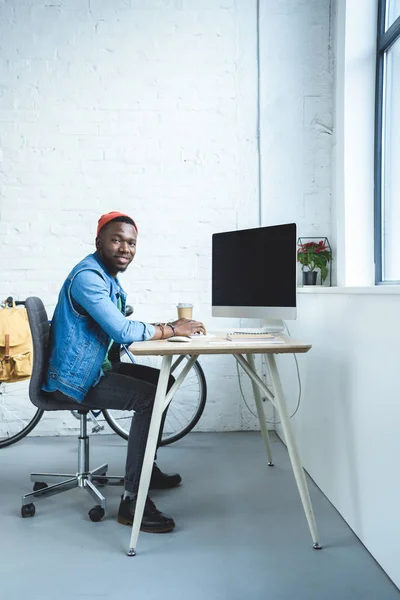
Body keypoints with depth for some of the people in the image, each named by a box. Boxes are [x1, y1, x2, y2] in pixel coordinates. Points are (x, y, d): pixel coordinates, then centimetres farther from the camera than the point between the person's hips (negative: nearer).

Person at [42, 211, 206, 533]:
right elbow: (122, 331, -28)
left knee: (163, 382, 14)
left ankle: (146, 467, 25)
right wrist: (171, 330, -17)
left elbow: (119, 328, 11)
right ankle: (133, 500, -19)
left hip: (94, 366, 11)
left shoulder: (108, 277, 13)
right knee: (149, 398, -24)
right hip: (73, 377, -11)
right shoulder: (88, 276, -21)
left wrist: (166, 327, -3)